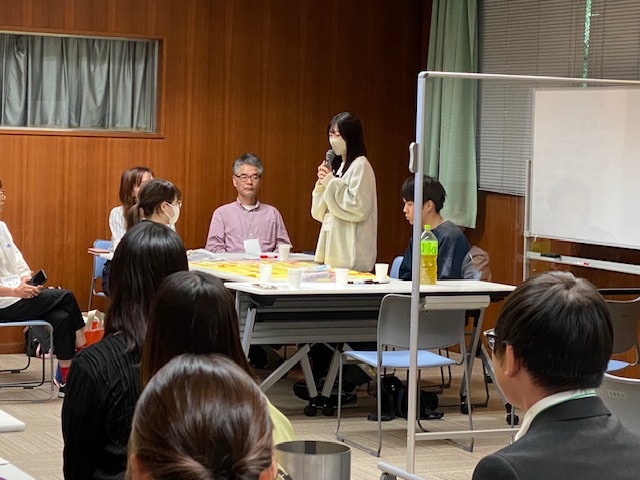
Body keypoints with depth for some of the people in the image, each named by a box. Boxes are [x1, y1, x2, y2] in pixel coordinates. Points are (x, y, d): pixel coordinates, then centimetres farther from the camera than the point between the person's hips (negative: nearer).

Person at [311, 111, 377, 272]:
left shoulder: (360, 166, -7)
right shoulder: (338, 165, 17)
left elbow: (359, 208, -19)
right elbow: (319, 213, 18)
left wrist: (331, 183, -12)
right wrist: (322, 184, 2)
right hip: (332, 246, 8)